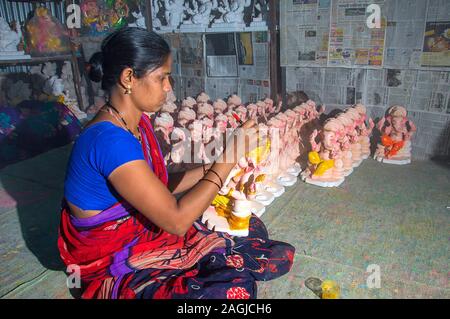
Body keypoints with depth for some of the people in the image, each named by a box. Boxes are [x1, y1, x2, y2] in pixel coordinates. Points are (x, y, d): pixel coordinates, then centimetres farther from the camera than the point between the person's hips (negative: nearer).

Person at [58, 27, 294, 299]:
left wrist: (214, 167, -4)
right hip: (117, 273, -7)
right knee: (236, 288, -27)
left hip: (148, 234, 8)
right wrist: (228, 158, -23)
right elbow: (176, 220, -29)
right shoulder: (109, 139, -29)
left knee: (252, 226, 4)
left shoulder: (139, 122, 1)